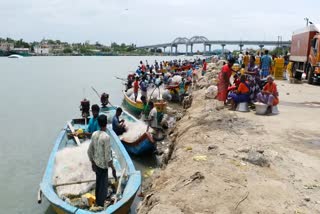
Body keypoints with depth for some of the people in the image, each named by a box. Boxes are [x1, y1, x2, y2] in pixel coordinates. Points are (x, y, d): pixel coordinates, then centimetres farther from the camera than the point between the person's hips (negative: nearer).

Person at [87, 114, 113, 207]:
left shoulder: (94, 134, -3)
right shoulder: (106, 137, -24)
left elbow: (90, 151, 5)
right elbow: (107, 154, -21)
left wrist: (92, 163, 16)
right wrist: (112, 166, -9)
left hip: (96, 163, 7)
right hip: (103, 164, -7)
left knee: (98, 183, 23)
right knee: (103, 185, 6)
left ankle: (98, 201, 39)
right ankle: (100, 205, 16)